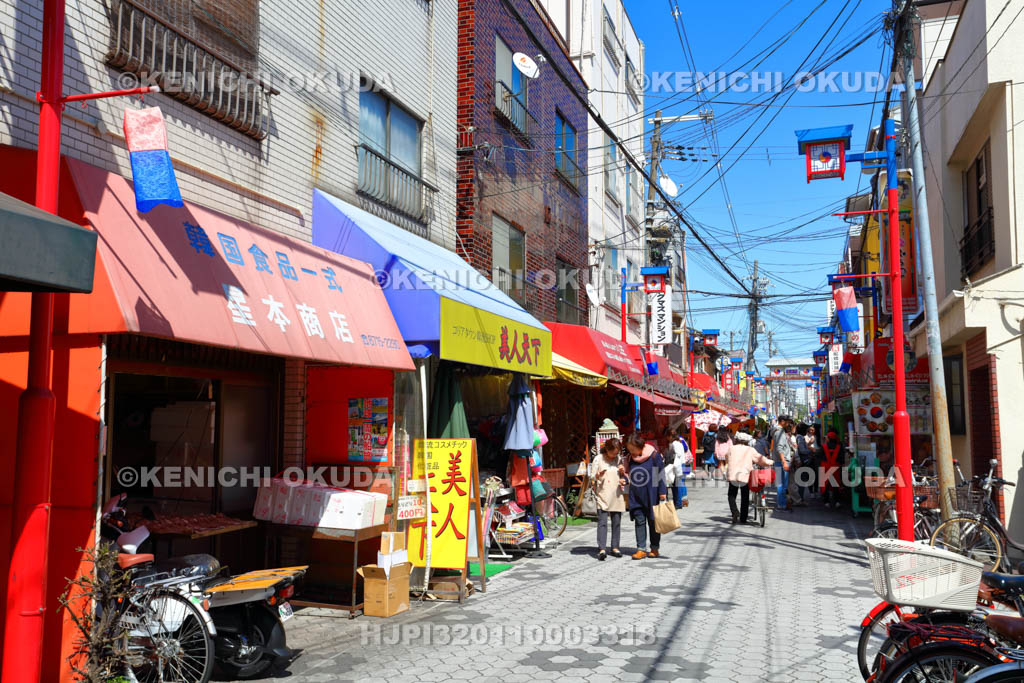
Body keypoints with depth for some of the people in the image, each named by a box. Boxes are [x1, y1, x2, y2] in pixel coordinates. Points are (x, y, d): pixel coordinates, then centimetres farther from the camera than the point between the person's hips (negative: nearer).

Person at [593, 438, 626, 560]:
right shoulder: (598, 460, 0)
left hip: (616, 496, 4)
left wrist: (622, 472, -5)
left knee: (616, 522, 6)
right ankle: (601, 549, -15)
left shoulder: (618, 459, 10)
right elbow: (593, 477, 0)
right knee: (602, 522, -11)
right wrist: (598, 475, -21)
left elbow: (623, 477, 17)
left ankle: (615, 547, 15)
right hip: (603, 496, -4)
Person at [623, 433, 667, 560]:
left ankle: (655, 548, 17)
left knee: (653, 521, 6)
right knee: (639, 521, 3)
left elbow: (661, 474, -7)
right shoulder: (630, 459, 7)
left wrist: (662, 493, -9)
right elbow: (628, 475, 18)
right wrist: (623, 475, -5)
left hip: (651, 495, -4)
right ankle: (641, 549, 7)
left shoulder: (654, 455, -8)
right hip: (636, 496, 4)